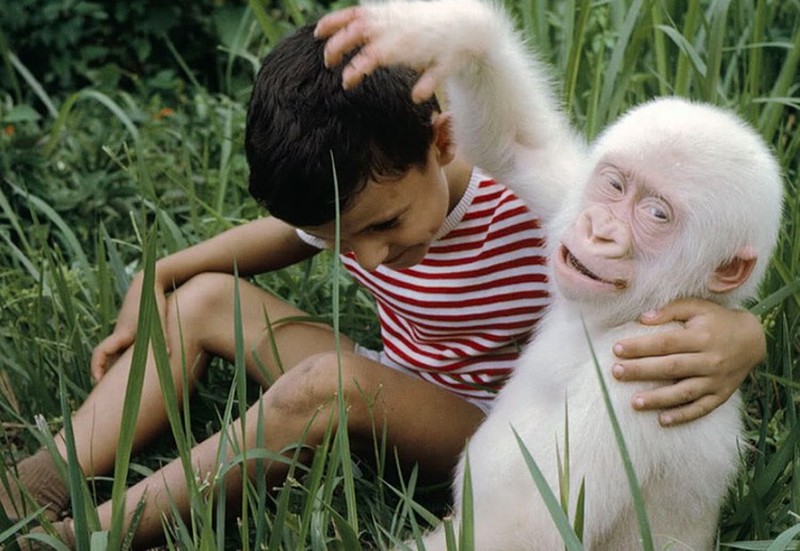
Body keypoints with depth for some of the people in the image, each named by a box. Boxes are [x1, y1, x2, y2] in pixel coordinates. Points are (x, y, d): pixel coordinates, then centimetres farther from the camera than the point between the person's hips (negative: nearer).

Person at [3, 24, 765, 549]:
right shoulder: (354, 194, -10)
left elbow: (718, 303, -27)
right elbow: (284, 232, 13)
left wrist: (735, 340, -53)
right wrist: (158, 276, 0)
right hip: (387, 399, 7)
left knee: (326, 380, -34)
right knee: (203, 298, -3)